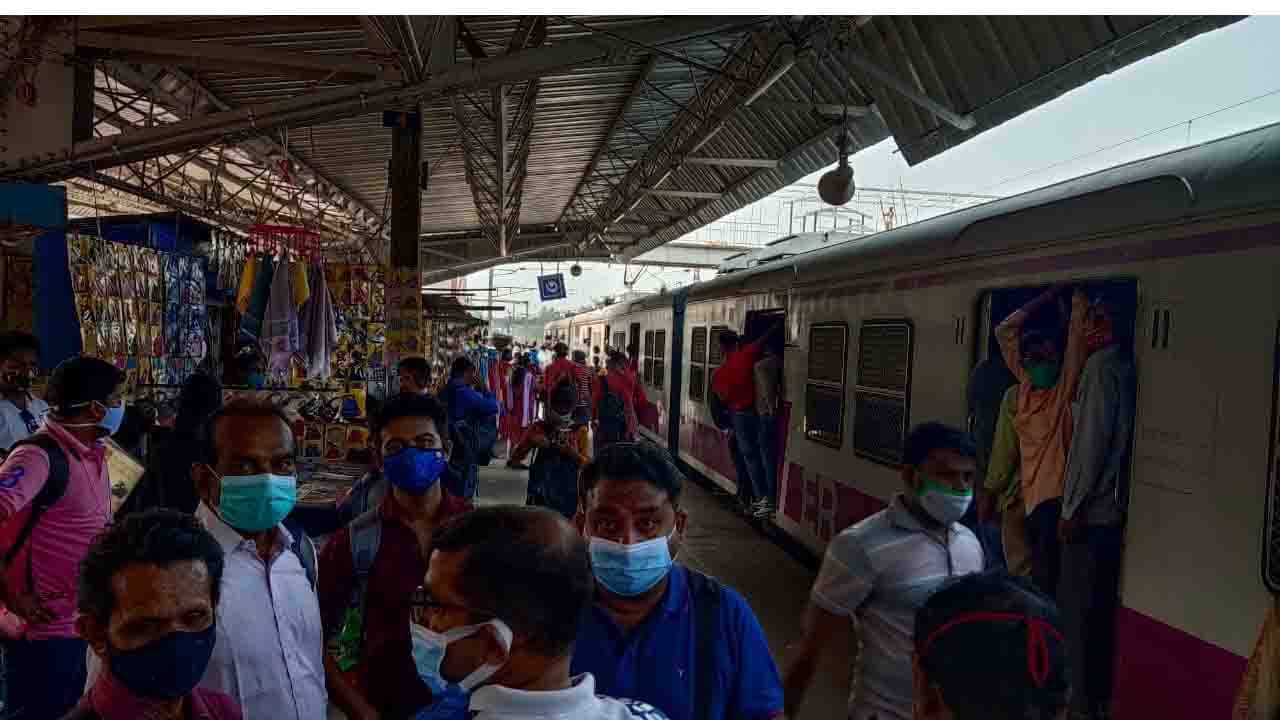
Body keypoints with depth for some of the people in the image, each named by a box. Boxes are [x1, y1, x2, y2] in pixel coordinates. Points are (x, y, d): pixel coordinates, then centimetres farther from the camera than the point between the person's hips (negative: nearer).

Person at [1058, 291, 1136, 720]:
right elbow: (1113, 438, 14)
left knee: (1076, 608, 1)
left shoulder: (1101, 365, -14)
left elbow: (1092, 440, -18)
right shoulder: (1123, 365, 12)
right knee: (1100, 607, 16)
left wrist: (1073, 508, -14)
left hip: (1091, 510, -8)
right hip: (1112, 507, 8)